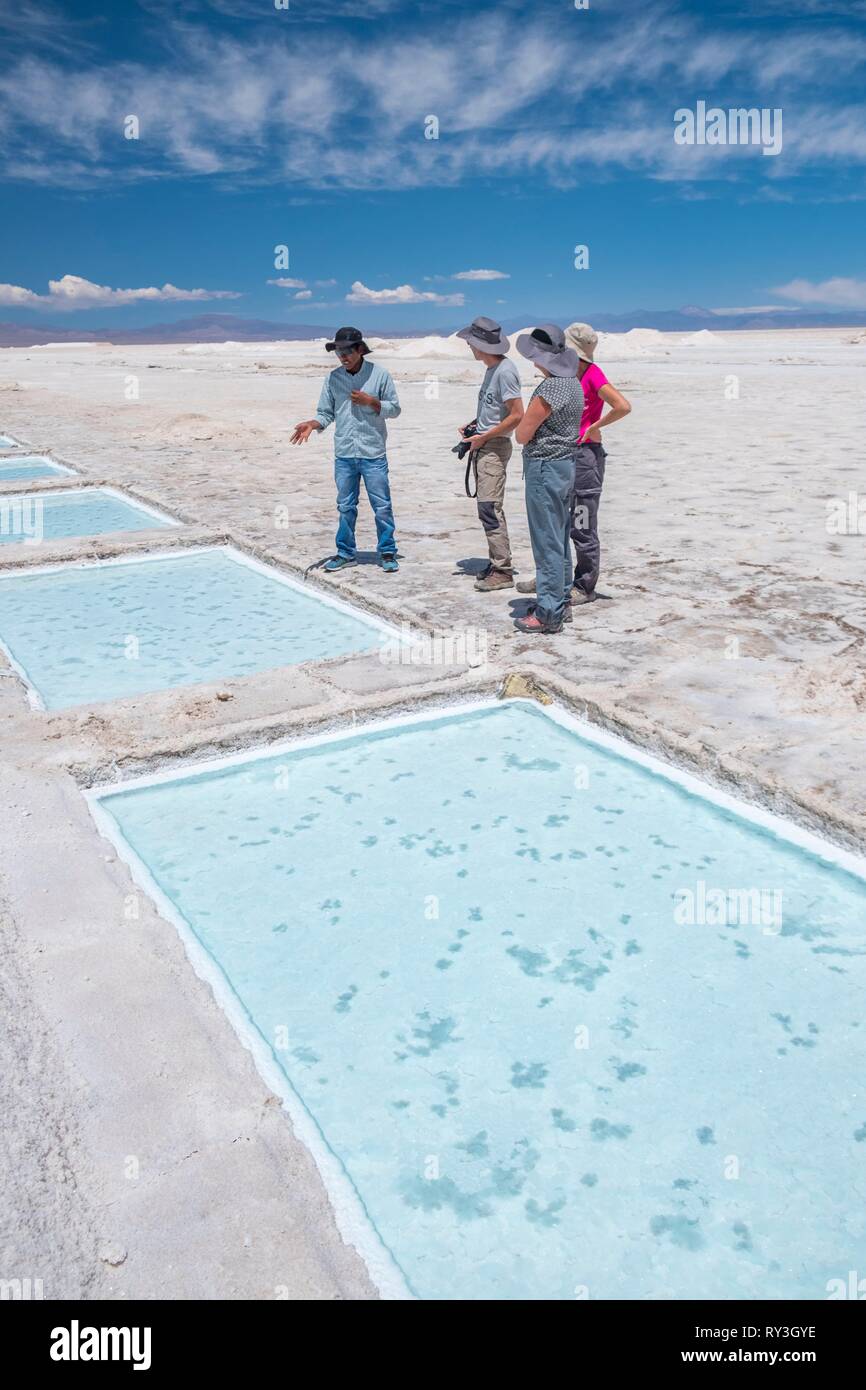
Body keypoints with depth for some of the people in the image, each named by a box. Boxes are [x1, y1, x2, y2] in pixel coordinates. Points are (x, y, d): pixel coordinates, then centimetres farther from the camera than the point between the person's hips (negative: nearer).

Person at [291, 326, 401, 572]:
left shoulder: (380, 375, -2)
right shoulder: (333, 378, 5)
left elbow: (395, 409, 2)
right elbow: (326, 412, 8)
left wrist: (370, 402, -13)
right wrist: (312, 424, -12)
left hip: (373, 453, -3)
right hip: (344, 455, 3)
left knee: (382, 505, 1)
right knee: (345, 506, 10)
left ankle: (387, 552, 13)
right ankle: (346, 553, 21)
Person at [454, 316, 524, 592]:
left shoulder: (505, 371, -14)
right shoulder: (491, 369, 15)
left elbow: (517, 416, -19)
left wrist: (483, 437, -15)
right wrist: (473, 425, 11)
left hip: (495, 446, -10)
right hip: (483, 445, 10)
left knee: (489, 507, -14)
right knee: (489, 507, 12)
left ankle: (502, 571, -12)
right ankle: (498, 563, 19)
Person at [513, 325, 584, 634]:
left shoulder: (550, 389, -20)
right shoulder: (573, 383, 10)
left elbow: (522, 435, -15)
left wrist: (524, 427, 3)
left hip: (545, 467, -10)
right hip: (566, 462, 10)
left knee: (547, 542, -5)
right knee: (560, 540, 16)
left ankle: (548, 614, -1)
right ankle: (558, 602, 25)